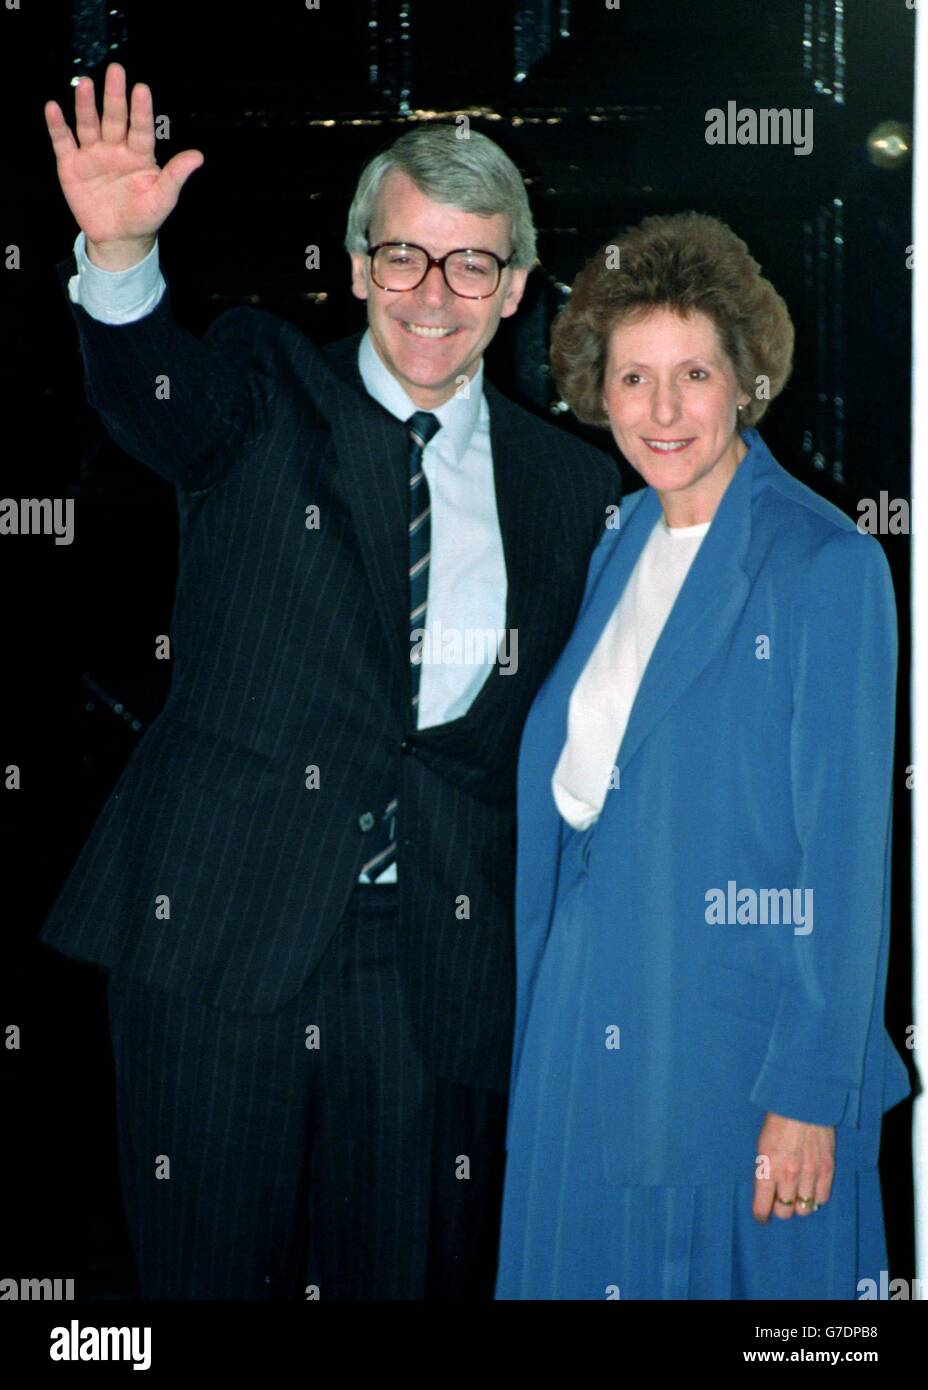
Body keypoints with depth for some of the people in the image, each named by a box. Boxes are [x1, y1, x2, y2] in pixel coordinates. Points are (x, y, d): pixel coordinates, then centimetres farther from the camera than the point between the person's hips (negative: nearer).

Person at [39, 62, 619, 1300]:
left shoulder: (573, 486, 10)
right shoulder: (268, 393, 4)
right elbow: (154, 394, -19)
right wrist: (119, 254, -39)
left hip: (437, 964, 2)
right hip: (221, 932, -1)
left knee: (408, 1272, 8)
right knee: (207, 1264, 7)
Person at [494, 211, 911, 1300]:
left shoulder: (825, 564, -14)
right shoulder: (621, 550, 8)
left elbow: (847, 846, -16)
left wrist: (810, 1096, -17)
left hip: (740, 1037, -6)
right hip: (591, 1024, 7)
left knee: (731, 1268, 6)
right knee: (594, 1266, 15)